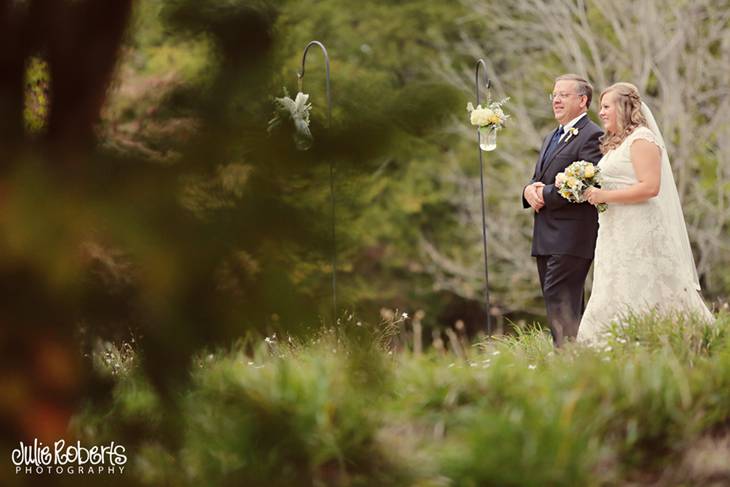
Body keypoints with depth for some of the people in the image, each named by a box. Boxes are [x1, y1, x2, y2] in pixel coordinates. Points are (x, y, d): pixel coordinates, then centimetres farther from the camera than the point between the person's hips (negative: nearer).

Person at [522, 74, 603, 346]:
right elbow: (538, 180, 24)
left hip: (571, 239, -10)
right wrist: (530, 190, 0)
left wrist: (545, 194, -14)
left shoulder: (592, 137, -8)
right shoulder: (552, 138, 22)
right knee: (554, 304, 10)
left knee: (560, 304, -15)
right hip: (546, 239, 10)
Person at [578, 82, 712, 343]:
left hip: (639, 234, -9)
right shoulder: (615, 143, 20)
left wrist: (605, 196, -20)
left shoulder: (641, 139, -9)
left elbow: (650, 187, -19)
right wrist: (594, 192, 12)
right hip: (618, 234, 10)